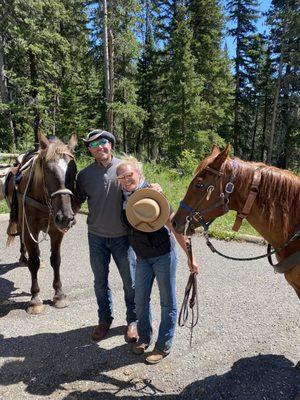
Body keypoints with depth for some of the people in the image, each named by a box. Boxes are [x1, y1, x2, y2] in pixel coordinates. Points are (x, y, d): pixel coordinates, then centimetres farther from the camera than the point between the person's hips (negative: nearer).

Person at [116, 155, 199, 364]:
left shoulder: (152, 195, -19)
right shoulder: (124, 198, -3)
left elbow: (175, 227, -17)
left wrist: (190, 257, -16)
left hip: (164, 256, -5)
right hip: (142, 258, 6)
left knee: (168, 303, 9)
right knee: (141, 300, 16)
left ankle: (164, 346, 27)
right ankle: (144, 337, 39)